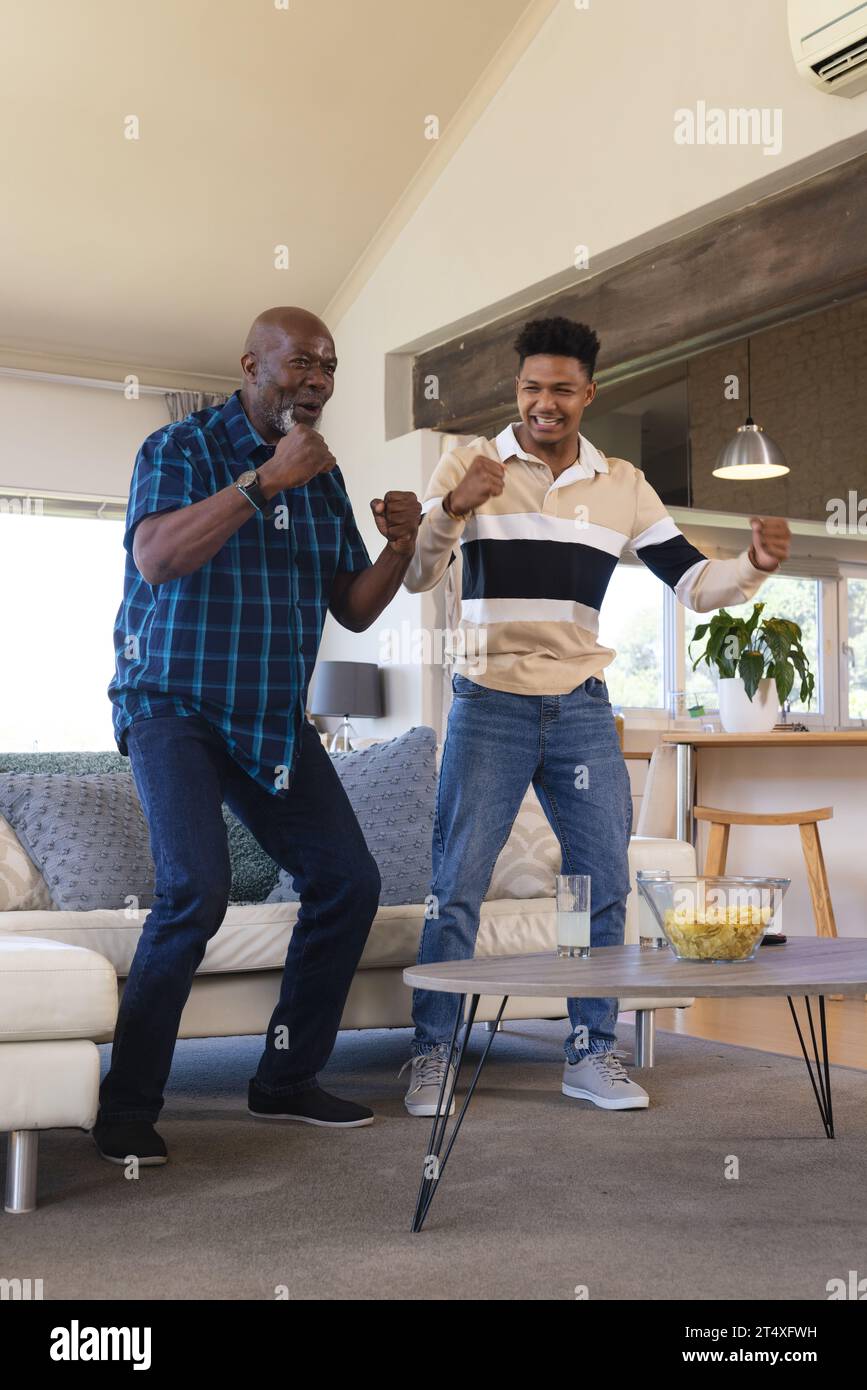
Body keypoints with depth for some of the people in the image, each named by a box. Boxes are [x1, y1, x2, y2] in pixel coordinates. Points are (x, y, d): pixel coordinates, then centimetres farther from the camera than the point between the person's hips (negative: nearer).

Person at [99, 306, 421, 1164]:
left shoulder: (324, 477, 11)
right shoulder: (180, 448, -5)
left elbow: (353, 610, 11)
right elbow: (156, 558, -24)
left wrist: (398, 551, -8)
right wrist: (265, 480, -26)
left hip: (276, 720, 7)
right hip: (174, 707, -6)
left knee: (348, 881, -1)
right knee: (198, 887, -24)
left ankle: (286, 1081, 14)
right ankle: (126, 1104, -9)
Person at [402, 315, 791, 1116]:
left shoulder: (623, 486, 8)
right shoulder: (472, 464, -1)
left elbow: (692, 582, 5)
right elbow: (417, 576, -9)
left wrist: (756, 563, -16)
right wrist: (454, 507, -28)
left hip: (583, 711, 3)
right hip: (490, 708, -3)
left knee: (605, 884, 5)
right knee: (458, 885, -3)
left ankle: (591, 1054, 19)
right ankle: (431, 1056, 9)